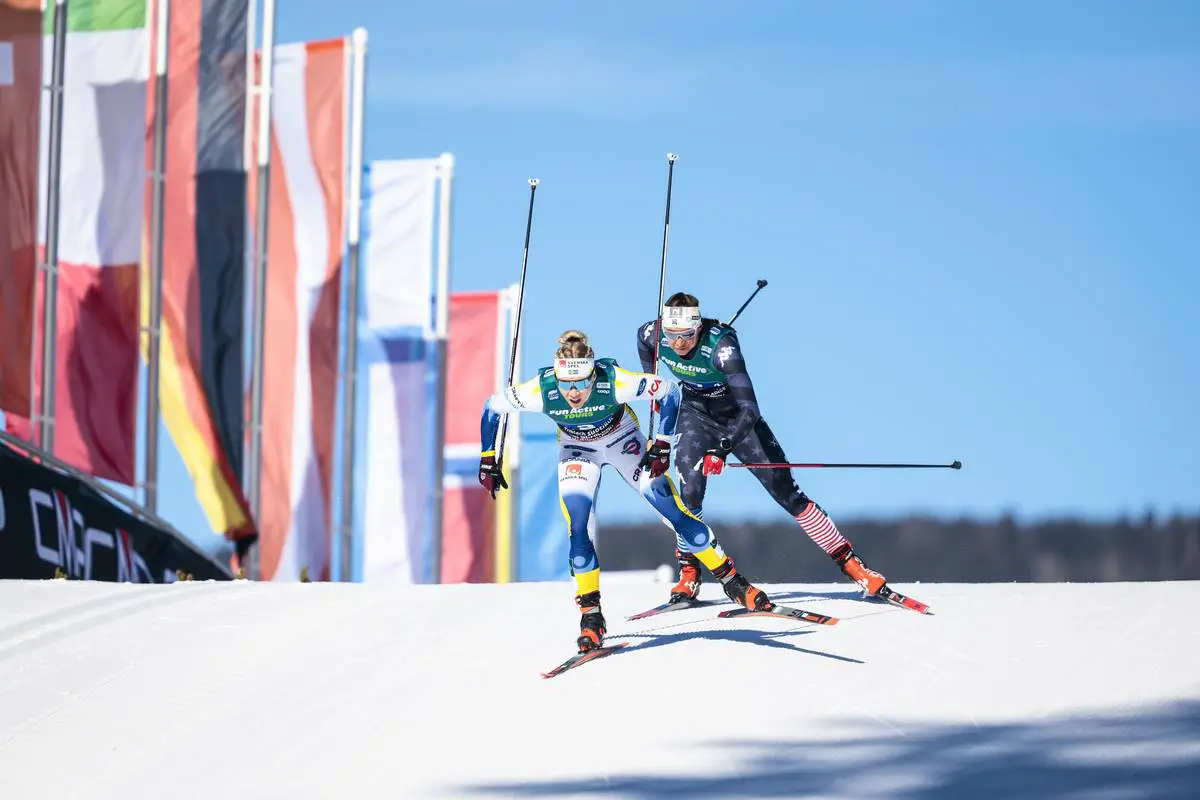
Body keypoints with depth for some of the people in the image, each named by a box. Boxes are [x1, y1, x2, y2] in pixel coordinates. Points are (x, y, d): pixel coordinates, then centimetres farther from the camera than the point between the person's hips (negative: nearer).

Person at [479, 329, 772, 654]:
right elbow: (491, 408, -16)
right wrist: (488, 459, -11)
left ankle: (732, 580, 9)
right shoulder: (541, 391, -34)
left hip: (624, 439, -1)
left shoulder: (614, 382, -38)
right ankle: (590, 614, -3)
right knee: (578, 529, -17)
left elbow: (670, 391, -22)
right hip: (577, 450, 1)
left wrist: (663, 445, -23)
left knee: (673, 510, -6)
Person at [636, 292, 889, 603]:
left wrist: (723, 448, -55)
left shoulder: (720, 346, -37)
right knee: (690, 493, -21)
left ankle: (850, 562, 0)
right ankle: (688, 573, -5)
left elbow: (749, 410, -42)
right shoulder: (653, 334, -23)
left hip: (737, 418, -2)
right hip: (695, 416, 2)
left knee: (787, 493, -4)